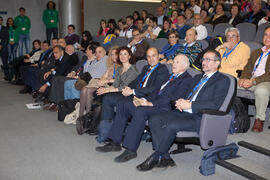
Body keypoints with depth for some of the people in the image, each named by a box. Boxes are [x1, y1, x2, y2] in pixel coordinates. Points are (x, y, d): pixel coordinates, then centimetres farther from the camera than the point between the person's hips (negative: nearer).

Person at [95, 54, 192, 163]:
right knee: (122, 105, -2)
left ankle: (130, 149, -28)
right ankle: (115, 142, -2)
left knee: (140, 111, -36)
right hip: (156, 102, 9)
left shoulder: (187, 79, -3)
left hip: (166, 107, -9)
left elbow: (174, 98, -16)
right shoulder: (172, 76, 26)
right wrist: (145, 100, 3)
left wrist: (151, 103, -20)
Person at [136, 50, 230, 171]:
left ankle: (155, 157, -11)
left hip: (198, 118, -7)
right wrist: (181, 102, 0)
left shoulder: (223, 80, 2)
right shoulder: (197, 78, 27)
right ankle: (165, 158, -12)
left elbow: (215, 104, -12)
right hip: (183, 112, 8)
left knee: (170, 125, -31)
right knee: (154, 120, -14)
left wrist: (189, 105, -16)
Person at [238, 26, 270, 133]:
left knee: (261, 90, -39)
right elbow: (248, 68, 17)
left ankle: (259, 119, -19)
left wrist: (253, 81, -21)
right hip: (250, 80, 6)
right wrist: (242, 78, -6)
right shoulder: (256, 52, 26)